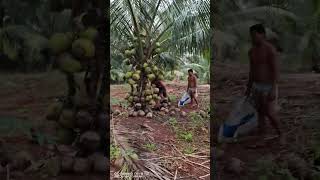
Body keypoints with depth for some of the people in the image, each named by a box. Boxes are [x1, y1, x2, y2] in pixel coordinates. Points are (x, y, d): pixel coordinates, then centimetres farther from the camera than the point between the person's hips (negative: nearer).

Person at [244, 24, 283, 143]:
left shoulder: (270, 49, -18)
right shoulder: (252, 51, 6)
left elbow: (276, 70, -20)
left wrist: (273, 89, -26)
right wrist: (249, 87, 16)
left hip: (269, 87, -7)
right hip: (257, 86, 7)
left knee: (270, 114, -8)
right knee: (260, 113, 10)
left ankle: (279, 134, 17)